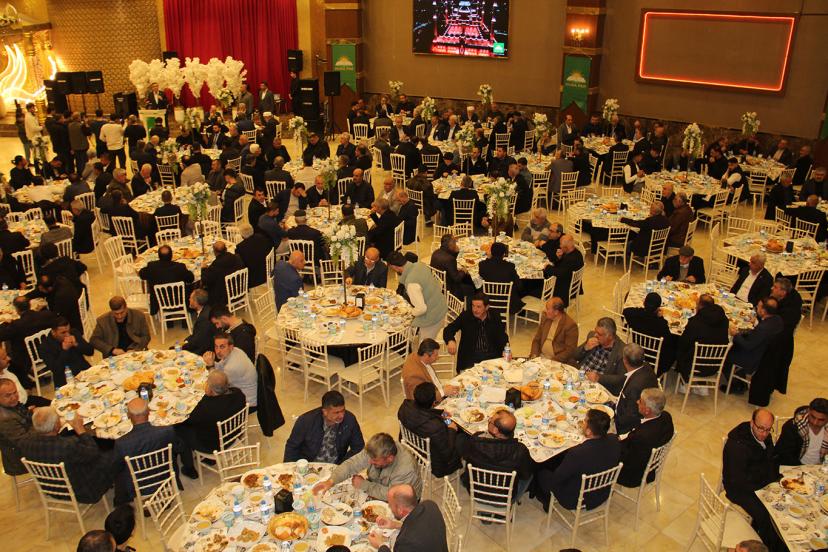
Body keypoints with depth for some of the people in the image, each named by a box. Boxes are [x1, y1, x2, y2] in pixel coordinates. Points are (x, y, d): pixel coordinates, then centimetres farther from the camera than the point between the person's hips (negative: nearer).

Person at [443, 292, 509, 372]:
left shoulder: (495, 317, 6)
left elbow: (502, 336, 7)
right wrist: (450, 341, -25)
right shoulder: (465, 315, 1)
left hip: (492, 356, 1)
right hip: (470, 357, -1)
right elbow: (449, 329, -2)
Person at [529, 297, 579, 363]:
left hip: (558, 361, -5)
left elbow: (570, 350, -14)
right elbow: (536, 339, 11)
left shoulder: (571, 325, -13)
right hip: (541, 356, 5)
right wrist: (534, 355, -5)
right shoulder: (545, 317, 5)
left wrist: (553, 361, -20)